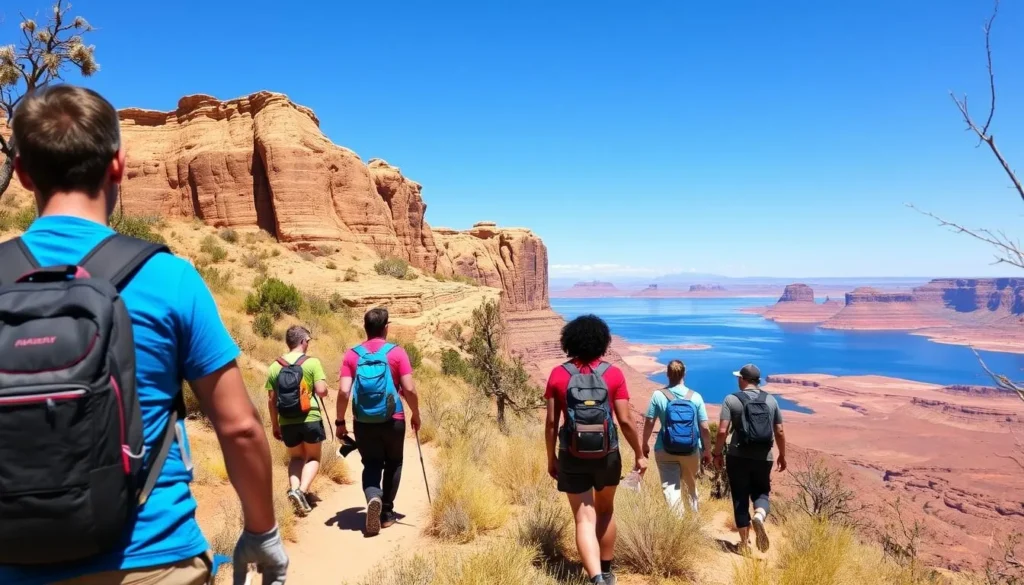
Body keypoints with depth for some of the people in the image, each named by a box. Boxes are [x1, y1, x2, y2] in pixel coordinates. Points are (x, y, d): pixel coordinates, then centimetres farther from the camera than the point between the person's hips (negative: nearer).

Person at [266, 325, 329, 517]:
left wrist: (275, 426, 13)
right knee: (313, 457, 14)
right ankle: (302, 491, -6)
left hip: (287, 422, 3)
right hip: (311, 419, -3)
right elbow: (322, 391, -15)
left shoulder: (275, 366, 3)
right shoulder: (312, 362, -8)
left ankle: (293, 488, -1)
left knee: (296, 457, 22)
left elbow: (272, 400, 4)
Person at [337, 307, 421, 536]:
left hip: (363, 422, 1)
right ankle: (387, 512, 21)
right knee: (393, 464, 20)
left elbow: (344, 392, -8)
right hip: (393, 421, -1)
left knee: (371, 465, 15)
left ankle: (373, 498, -13)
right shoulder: (396, 353, -6)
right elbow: (409, 390, -11)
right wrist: (415, 414, 5)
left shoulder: (352, 355, 0)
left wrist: (340, 421, 4)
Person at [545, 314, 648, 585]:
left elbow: (551, 423, -4)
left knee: (584, 520, 4)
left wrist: (551, 458, 8)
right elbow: (625, 422, -8)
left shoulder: (558, 375, -6)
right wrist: (640, 454, 5)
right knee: (605, 511, 23)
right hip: (607, 456, 2)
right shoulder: (613, 374, -7)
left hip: (573, 457, -1)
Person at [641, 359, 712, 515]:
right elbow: (705, 428, -5)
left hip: (665, 451, -2)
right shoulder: (695, 397, -6)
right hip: (691, 450, 3)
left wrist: (645, 444, 11)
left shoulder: (658, 395, -8)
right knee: (691, 485, 24)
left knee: (670, 488, 0)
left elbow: (649, 423, -5)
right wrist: (707, 451, 8)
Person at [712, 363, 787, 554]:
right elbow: (780, 432, 6)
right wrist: (782, 455, 19)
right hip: (763, 458, 2)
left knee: (740, 499, 10)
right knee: (761, 492, 19)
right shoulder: (771, 400, 5)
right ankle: (759, 516, -13)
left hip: (738, 457, -2)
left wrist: (717, 454, 0)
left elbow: (722, 431, -12)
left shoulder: (732, 400, -6)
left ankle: (745, 543, 15)